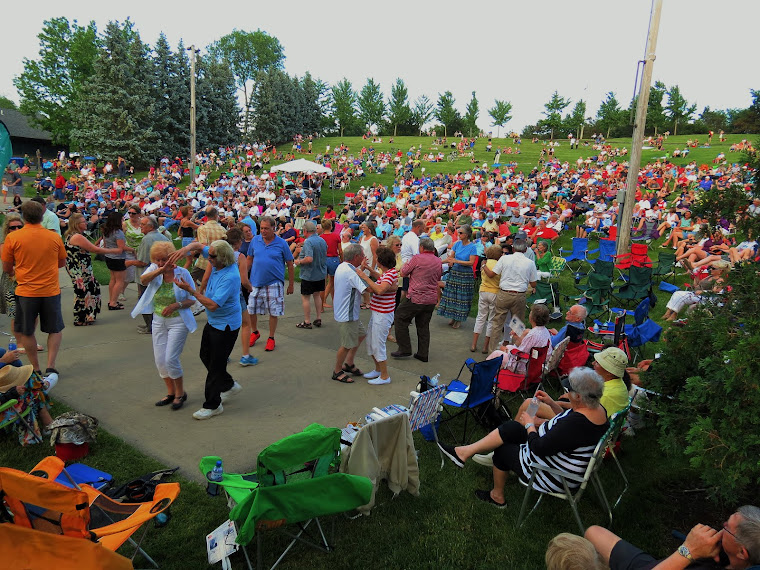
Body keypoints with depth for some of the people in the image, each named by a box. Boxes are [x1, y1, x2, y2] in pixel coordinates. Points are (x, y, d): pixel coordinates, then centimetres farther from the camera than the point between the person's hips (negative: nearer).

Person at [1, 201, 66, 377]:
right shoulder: (54, 237, -4)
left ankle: (36, 368, 20)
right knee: (56, 330, 15)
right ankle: (50, 366, 5)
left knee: (26, 332, 16)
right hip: (51, 291, 1)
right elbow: (62, 262, 9)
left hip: (26, 292, -1)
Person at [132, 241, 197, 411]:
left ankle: (180, 393, 14)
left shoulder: (182, 273, -11)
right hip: (159, 321, 5)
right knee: (160, 360, 9)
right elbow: (143, 280, -27)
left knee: (171, 359, -8)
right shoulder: (154, 270, -4)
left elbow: (192, 300, -6)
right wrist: (161, 270, -42)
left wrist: (176, 305, -23)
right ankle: (171, 393, 29)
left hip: (178, 321, -4)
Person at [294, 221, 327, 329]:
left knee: (305, 297, 4)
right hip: (321, 274, 8)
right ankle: (319, 319, 24)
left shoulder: (308, 242, -21)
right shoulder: (323, 240, 5)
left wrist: (299, 261, -15)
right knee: (317, 295, 20)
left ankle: (307, 322, 9)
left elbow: (309, 259, -31)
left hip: (309, 275, -8)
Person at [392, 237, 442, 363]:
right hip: (431, 300, 6)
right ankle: (423, 354, 17)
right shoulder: (438, 261, 7)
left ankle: (404, 349, 9)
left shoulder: (417, 259, -12)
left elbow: (403, 273, -4)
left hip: (416, 298, -6)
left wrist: (406, 264, 16)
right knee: (423, 326, 15)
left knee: (401, 319, 10)